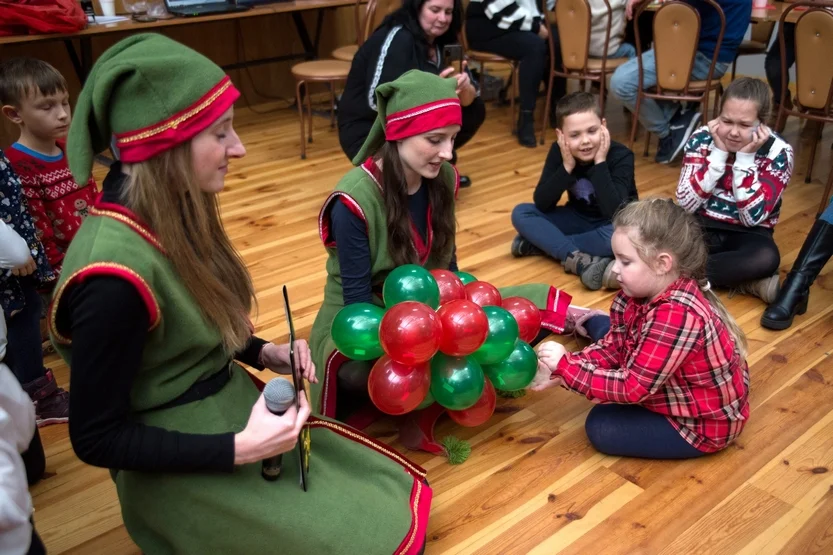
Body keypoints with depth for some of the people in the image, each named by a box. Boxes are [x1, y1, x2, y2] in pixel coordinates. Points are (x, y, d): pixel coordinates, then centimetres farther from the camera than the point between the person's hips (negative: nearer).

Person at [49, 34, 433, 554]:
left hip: (234, 407, 8)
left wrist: (265, 353, -3)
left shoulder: (172, 213, -3)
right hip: (181, 465, -8)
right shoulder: (116, 275, -29)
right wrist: (240, 450, -23)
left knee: (406, 492, 9)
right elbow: (96, 437, -20)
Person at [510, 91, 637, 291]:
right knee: (521, 213, -17)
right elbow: (542, 204, -18)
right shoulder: (558, 152, -14)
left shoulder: (621, 156, -23)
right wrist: (567, 167, -29)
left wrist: (600, 163, -34)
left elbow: (614, 213, -35)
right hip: (579, 220, 4)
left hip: (609, 225, -4)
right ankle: (580, 260, -33)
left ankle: (542, 244, -25)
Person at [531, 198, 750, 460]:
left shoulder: (677, 315, -39)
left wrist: (565, 367, -29)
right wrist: (560, 370, -16)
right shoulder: (645, 292, -11)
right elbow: (612, 348, -3)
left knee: (601, 428, -8)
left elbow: (632, 387, -34)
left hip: (707, 424, -8)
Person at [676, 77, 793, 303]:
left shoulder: (778, 153, -12)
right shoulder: (702, 138, -10)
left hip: (746, 234, -2)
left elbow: (752, 218, -19)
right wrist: (718, 153, -22)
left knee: (766, 258, -36)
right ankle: (748, 282, -22)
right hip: (702, 226, 2)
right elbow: (685, 204, -17)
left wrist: (745, 157, -23)